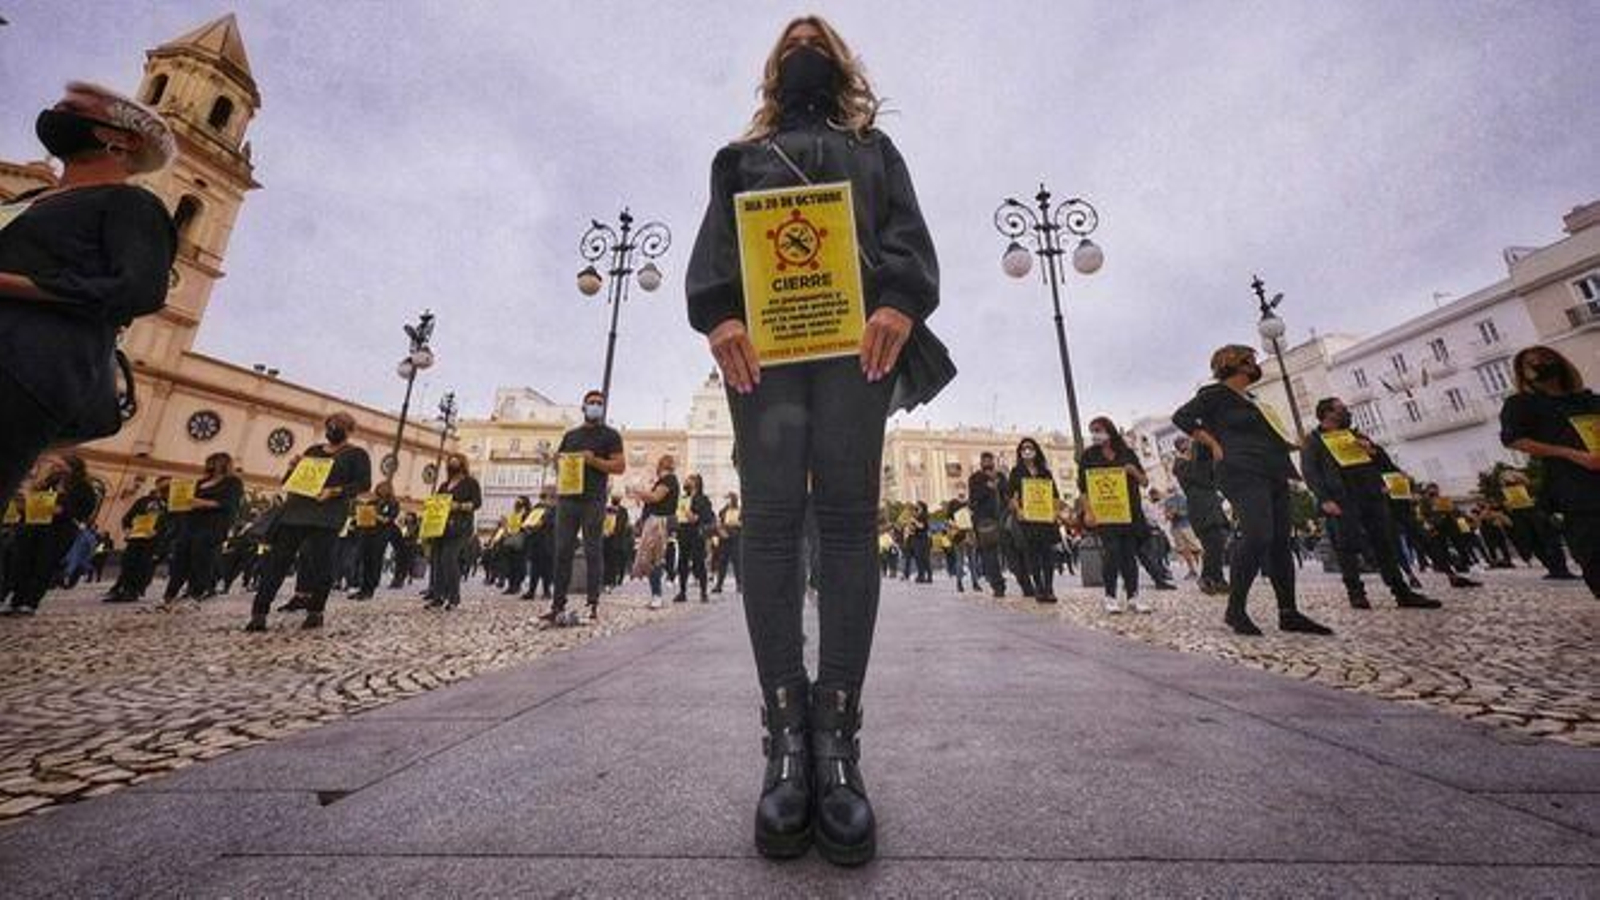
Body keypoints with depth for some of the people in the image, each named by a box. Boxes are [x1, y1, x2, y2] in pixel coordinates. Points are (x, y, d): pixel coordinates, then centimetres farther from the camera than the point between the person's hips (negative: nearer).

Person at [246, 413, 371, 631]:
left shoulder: (357, 454, 4)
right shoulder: (313, 450, 21)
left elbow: (364, 483, -7)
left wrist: (333, 491, -21)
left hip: (327, 515, -5)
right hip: (295, 509, 5)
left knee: (320, 562, -3)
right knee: (277, 559, 0)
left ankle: (315, 612, 6)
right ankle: (259, 613, 2)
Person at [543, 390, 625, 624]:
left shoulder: (610, 435, 5)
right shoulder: (570, 435, 20)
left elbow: (620, 466, -3)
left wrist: (593, 460, -14)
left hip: (593, 501, -4)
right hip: (567, 498, 5)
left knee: (593, 552, -2)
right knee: (563, 552, 5)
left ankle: (593, 605, 2)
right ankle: (558, 604, 11)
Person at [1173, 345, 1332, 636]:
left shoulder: (1248, 398, 24)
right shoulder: (1216, 393, -2)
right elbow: (1182, 417, -14)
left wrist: (1285, 443, 18)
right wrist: (1215, 446, -14)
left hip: (1273, 473, 10)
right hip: (1244, 473, -10)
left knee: (1280, 541, 6)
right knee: (1257, 536, -22)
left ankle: (1289, 613, 10)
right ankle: (1235, 610, -15)